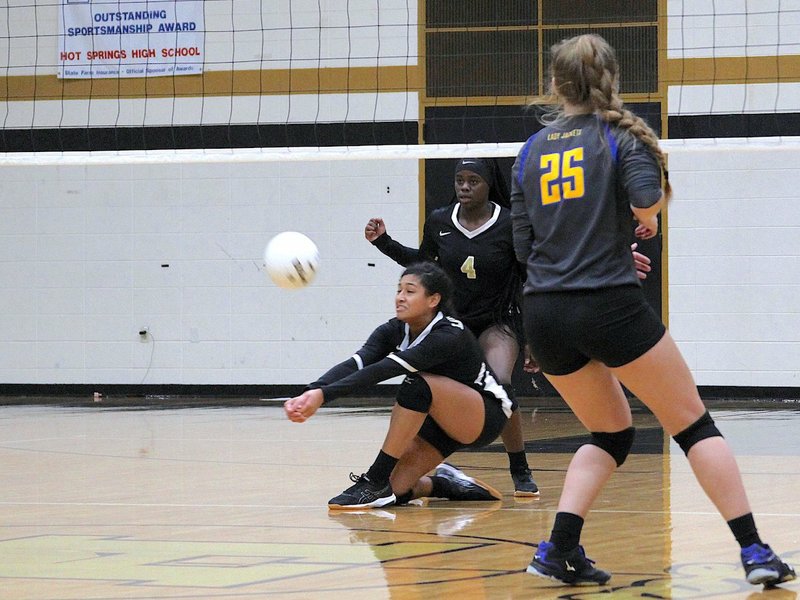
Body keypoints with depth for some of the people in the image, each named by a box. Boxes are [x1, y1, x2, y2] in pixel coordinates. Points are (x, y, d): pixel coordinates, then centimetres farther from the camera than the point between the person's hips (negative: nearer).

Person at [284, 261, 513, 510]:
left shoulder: (450, 335, -28)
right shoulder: (394, 330, -7)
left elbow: (384, 370, -40)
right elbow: (355, 364, -25)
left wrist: (324, 394, -49)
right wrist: (312, 392, -45)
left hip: (486, 416, -7)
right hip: (440, 421, 7)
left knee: (416, 384, -34)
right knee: (392, 489, -15)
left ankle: (375, 481, -29)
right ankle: (445, 484, 15)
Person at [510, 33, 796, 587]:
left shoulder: (532, 150, 12)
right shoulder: (622, 134, 0)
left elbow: (523, 244, 11)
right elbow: (647, 200, -17)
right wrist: (649, 214, 6)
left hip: (543, 313, 5)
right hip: (609, 306, -5)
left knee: (611, 434, 20)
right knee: (694, 425, 5)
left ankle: (560, 548, 3)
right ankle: (754, 552, -1)